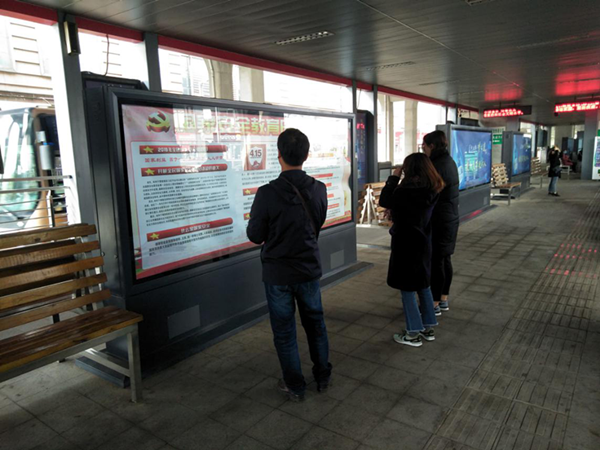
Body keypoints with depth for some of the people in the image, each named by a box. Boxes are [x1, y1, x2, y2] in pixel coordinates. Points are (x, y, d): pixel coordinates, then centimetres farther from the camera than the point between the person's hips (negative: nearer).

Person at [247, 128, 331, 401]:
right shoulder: (319, 189, -8)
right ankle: (323, 377, 36)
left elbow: (255, 236, -12)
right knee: (316, 324, 21)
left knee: (284, 331, 13)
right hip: (310, 269, 4)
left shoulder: (267, 193, -22)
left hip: (278, 273, -3)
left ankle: (295, 387, 27)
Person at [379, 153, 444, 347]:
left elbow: (384, 201, -10)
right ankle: (428, 327, 28)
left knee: (407, 287, 3)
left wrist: (394, 178, -4)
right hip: (423, 242, 8)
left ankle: (413, 334, 11)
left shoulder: (406, 191, -23)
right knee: (423, 284, 19)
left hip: (406, 244, -8)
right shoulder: (432, 189, 1)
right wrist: (398, 181, 4)